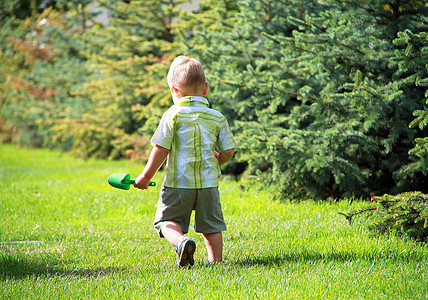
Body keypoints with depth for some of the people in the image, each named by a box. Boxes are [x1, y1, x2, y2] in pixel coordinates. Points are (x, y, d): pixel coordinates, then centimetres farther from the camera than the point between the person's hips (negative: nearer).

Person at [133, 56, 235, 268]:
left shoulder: (173, 115, -7)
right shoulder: (217, 118, 4)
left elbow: (161, 149, -9)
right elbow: (228, 151, 5)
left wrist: (146, 176, 1)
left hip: (178, 182, -3)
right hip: (208, 183, 3)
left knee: (167, 220, 3)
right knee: (211, 225, 15)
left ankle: (180, 241, -24)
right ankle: (216, 261, 14)